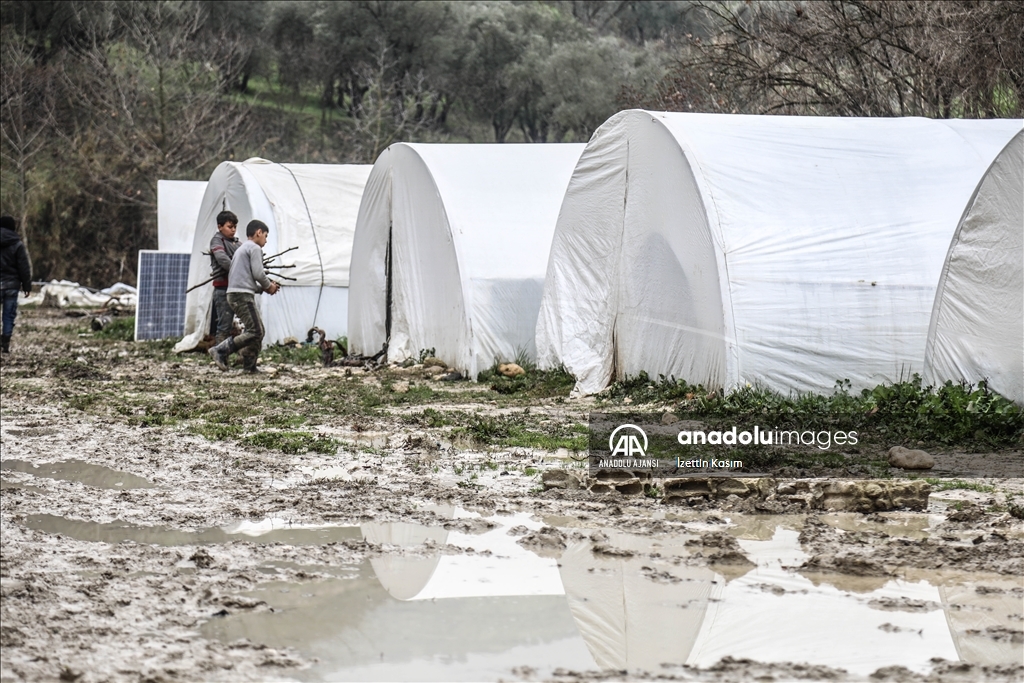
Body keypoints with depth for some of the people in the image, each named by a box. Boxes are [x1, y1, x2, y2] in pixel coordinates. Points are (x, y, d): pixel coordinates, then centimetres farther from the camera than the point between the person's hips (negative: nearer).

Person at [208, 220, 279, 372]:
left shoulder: (241, 249, 28)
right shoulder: (255, 248, -2)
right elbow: (258, 273, -12)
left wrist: (263, 288, 18)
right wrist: (268, 285, 5)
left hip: (234, 294, 10)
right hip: (243, 295, -10)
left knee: (259, 331, 11)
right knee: (255, 332, -14)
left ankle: (249, 366, 7)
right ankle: (221, 351, -17)